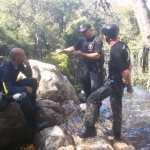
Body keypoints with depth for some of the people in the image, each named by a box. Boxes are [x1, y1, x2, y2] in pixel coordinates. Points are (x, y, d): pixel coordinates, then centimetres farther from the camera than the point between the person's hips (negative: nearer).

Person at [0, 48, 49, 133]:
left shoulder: (19, 64, -8)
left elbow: (29, 76, 4)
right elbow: (8, 90, -37)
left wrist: (28, 66, -17)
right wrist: (25, 88, -30)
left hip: (11, 85, 9)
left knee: (33, 81, 1)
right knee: (23, 96, -34)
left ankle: (32, 106, 11)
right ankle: (34, 125, -27)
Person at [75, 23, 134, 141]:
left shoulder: (115, 51, -26)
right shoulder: (123, 45, 4)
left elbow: (125, 72, -25)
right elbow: (129, 64, 13)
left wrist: (129, 87, -11)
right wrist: (127, 84, 12)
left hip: (114, 82, -9)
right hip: (119, 82, 9)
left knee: (92, 100, -3)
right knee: (117, 107, 18)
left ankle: (90, 129, 2)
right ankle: (117, 134, 29)